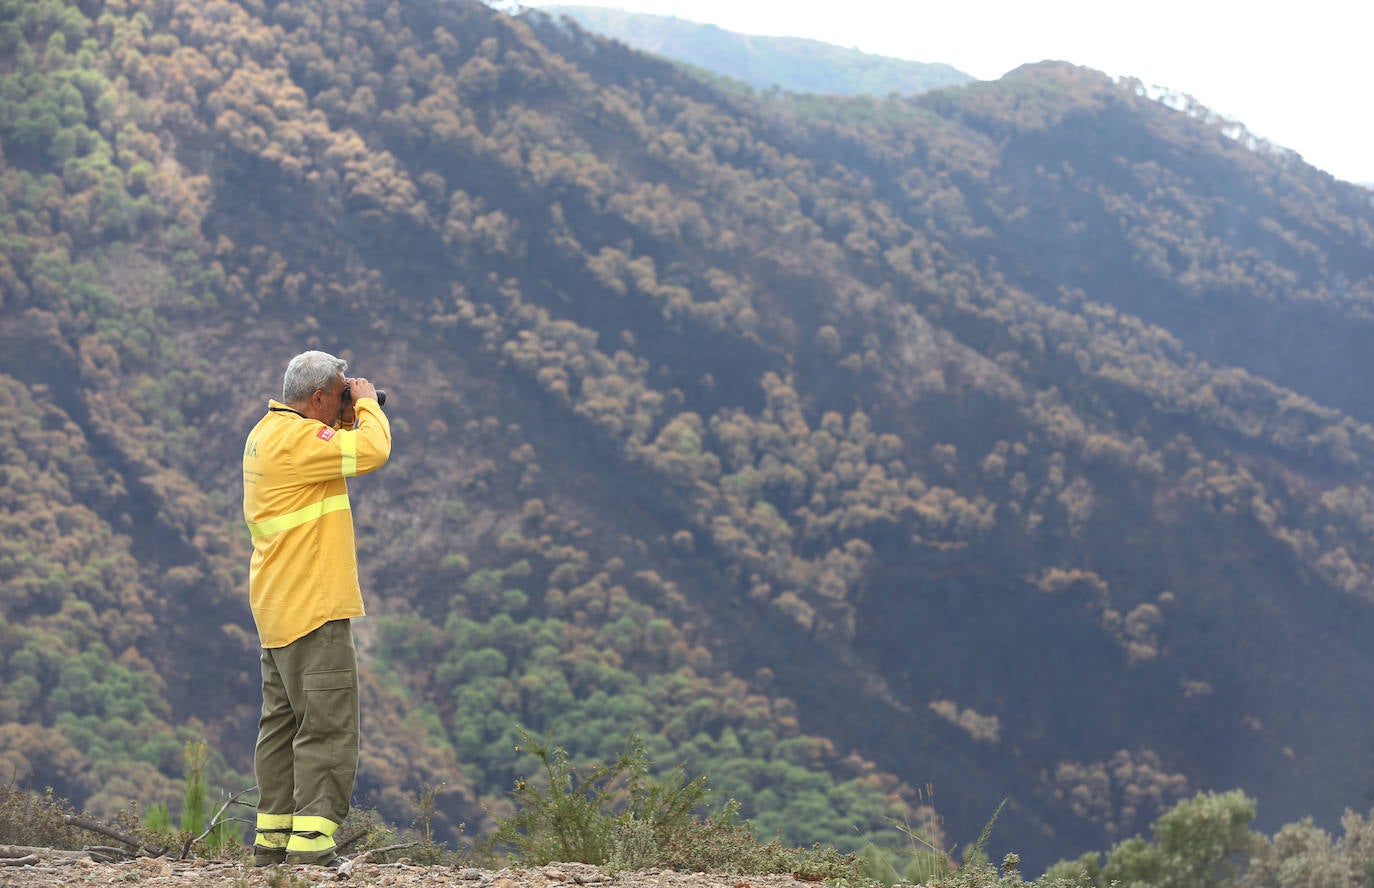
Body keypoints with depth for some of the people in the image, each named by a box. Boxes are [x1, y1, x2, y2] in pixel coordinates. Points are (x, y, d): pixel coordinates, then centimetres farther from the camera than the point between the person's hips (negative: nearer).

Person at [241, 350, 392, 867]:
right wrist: (367, 403, -8)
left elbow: (339, 450, 27)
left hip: (278, 611, 11)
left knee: (284, 722, 13)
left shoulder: (268, 432, 15)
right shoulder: (296, 438, -18)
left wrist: (350, 417, 12)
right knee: (328, 727, -10)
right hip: (313, 610, -11)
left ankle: (273, 840, 16)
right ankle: (311, 845, -14)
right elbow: (373, 452, -25)